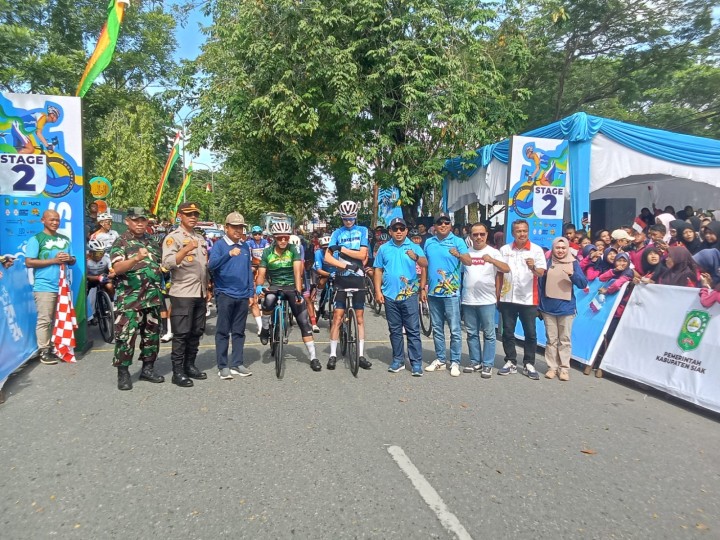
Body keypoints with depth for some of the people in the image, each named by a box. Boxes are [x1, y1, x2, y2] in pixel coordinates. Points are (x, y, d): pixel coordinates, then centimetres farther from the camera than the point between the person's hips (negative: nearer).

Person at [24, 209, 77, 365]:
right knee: (44, 320, -5)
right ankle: (44, 352, 2)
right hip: (44, 287, -6)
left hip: (63, 286, 6)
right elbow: (29, 262, -11)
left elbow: (72, 260, 19)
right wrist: (53, 260, -17)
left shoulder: (65, 239, 14)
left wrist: (69, 259, -5)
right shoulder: (36, 239, -4)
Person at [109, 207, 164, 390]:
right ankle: (123, 373, 8)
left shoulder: (153, 242, 13)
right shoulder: (120, 242, -5)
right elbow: (117, 268, -20)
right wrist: (136, 258, -34)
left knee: (152, 335, 11)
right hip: (129, 299, -6)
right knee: (126, 336, -4)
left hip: (152, 298, 6)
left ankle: (148, 368, 23)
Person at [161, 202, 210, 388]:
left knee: (196, 332, 11)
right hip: (182, 293, -7)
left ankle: (189, 366, 22)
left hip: (200, 293, 7)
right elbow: (167, 263, -19)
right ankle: (177, 372, 4)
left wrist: (207, 289, 19)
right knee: (181, 334, -4)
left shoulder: (200, 238, 17)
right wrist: (185, 249, -30)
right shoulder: (173, 237, -5)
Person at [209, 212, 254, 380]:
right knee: (223, 331, 3)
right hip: (224, 294, -5)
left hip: (242, 295, 5)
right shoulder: (219, 245, -5)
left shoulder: (245, 246, 10)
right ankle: (222, 366, 10)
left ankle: (237, 364, 18)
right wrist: (229, 254, -36)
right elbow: (211, 265, -21)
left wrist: (251, 293, 11)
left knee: (239, 332, 10)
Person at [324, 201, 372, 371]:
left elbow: (362, 254, -8)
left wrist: (342, 249, -10)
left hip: (358, 278, 0)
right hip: (341, 278, 0)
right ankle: (333, 354, 8)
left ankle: (361, 355, 13)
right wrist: (346, 265, -17)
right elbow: (327, 257, -6)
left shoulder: (362, 230, 3)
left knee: (360, 317, 6)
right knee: (337, 316, 0)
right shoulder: (337, 233, 3)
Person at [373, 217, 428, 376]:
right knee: (394, 330, 12)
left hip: (409, 295, -2)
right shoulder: (384, 248, 7)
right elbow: (378, 271, 9)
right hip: (390, 295, 3)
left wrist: (416, 257, -37)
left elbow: (425, 264, -15)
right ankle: (398, 360, 22)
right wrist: (378, 291, 1)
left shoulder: (414, 247, 0)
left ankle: (416, 363, 4)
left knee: (413, 330, -1)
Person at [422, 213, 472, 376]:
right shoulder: (429, 243, 9)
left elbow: (469, 262, -15)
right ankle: (440, 360, 23)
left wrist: (458, 255, -36)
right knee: (437, 329, 13)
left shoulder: (458, 241, -3)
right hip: (433, 292, 5)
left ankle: (455, 362, 9)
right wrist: (423, 288, 11)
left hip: (451, 292, -4)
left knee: (455, 329, 0)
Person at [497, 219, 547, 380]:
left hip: (528, 299, -2)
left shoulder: (536, 250, -2)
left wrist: (533, 268, -30)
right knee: (508, 332, 7)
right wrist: (497, 295, 7)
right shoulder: (504, 250, 5)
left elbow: (541, 273, -8)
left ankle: (529, 364, 15)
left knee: (530, 333, 4)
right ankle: (511, 362, 19)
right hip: (507, 298, 2)